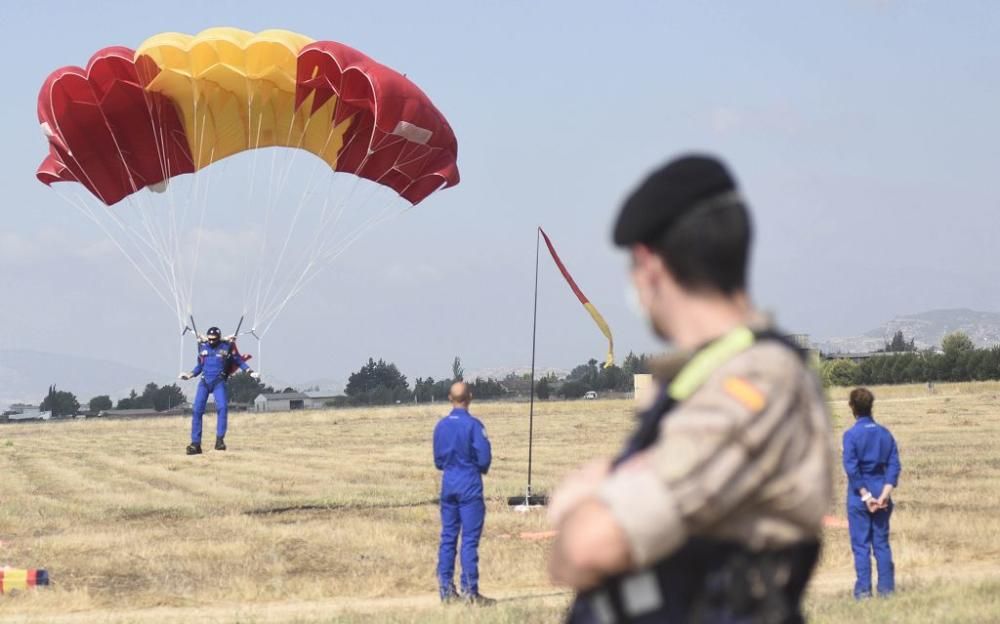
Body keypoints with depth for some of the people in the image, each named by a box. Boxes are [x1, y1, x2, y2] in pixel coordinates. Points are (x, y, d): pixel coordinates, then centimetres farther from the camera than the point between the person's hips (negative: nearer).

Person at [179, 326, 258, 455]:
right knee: (196, 410, -8)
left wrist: (250, 372, -3)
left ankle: (220, 439, -16)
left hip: (219, 381, -3)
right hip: (204, 381, 3)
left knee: (222, 407, -22)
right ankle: (195, 444, -5)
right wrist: (190, 375, 14)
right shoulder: (203, 347, 13)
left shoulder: (227, 347, 2)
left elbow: (239, 361, 9)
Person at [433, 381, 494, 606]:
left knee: (448, 537, 10)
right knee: (470, 539, -3)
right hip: (470, 485, -6)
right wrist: (481, 469, 7)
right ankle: (469, 591, -5)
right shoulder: (473, 425, -12)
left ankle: (446, 589, 11)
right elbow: (484, 458, -13)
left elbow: (438, 460, 9)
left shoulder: (441, 426, 5)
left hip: (448, 483, 6)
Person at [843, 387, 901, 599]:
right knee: (882, 543, 10)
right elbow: (894, 466, -1)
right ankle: (886, 587, 8)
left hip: (859, 495, -4)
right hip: (881, 493, 4)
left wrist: (865, 495, -12)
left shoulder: (851, 435, -8)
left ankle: (863, 589, -1)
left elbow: (851, 468, -14)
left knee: (861, 544, 1)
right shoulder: (885, 434, 6)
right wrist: (884, 495, -6)